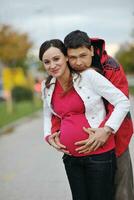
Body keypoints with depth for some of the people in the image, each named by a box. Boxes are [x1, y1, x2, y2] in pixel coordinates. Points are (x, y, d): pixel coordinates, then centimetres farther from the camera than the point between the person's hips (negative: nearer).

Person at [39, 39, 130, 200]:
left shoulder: (89, 76, -11)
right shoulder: (47, 87, 7)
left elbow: (123, 102, -10)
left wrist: (106, 131, -17)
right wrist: (49, 136, 7)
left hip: (99, 154, -5)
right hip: (71, 157, 5)